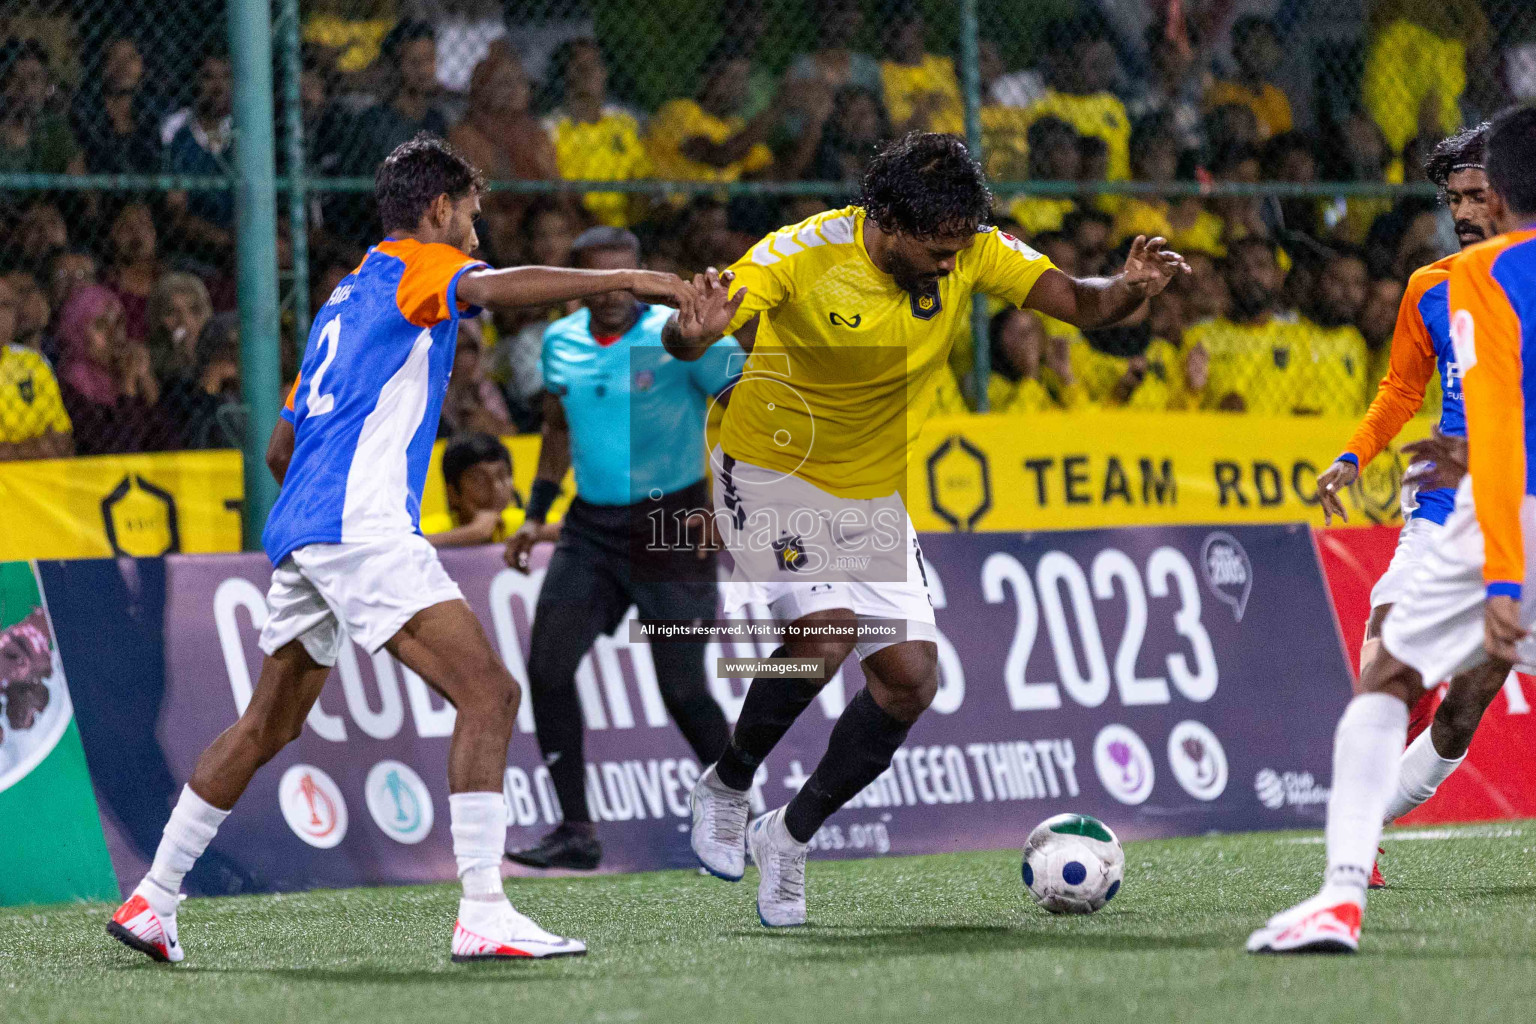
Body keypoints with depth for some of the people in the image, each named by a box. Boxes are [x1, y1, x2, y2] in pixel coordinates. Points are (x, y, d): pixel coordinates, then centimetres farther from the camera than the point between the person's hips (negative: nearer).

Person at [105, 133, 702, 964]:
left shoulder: (347, 298, 27)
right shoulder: (415, 266, 2)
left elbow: (280, 449, 32)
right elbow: (490, 287, -22)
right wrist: (625, 278, -24)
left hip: (301, 532, 10)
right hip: (362, 528, -10)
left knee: (269, 725, 21)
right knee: (488, 693, -14)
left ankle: (151, 903, 25)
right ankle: (483, 916, -23)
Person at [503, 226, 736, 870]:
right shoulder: (561, 342, 6)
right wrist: (536, 515, 17)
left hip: (671, 528, -5)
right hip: (591, 528, 5)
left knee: (682, 689, -4)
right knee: (547, 668, -8)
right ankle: (577, 832, -1)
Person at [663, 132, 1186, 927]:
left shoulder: (973, 251, -12)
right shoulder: (804, 255, -25)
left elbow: (1080, 304, -16)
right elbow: (683, 339, -31)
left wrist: (1129, 288, -39)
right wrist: (694, 335, -55)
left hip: (872, 495, 5)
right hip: (771, 473, -5)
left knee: (911, 679, -4)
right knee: (826, 634, -27)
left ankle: (789, 838, 14)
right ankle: (725, 789, -1)